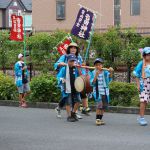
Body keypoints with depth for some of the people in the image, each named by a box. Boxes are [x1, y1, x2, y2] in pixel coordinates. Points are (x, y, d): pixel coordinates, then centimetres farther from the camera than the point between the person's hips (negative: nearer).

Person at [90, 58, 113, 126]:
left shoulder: (105, 72, 0)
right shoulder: (93, 73, -1)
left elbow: (109, 79, -19)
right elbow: (92, 83, -8)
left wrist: (111, 72, -39)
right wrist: (96, 76, -21)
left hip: (105, 92, 3)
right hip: (97, 92, -3)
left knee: (104, 106, 8)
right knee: (99, 105, -17)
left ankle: (100, 119, 21)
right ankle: (97, 119, -11)